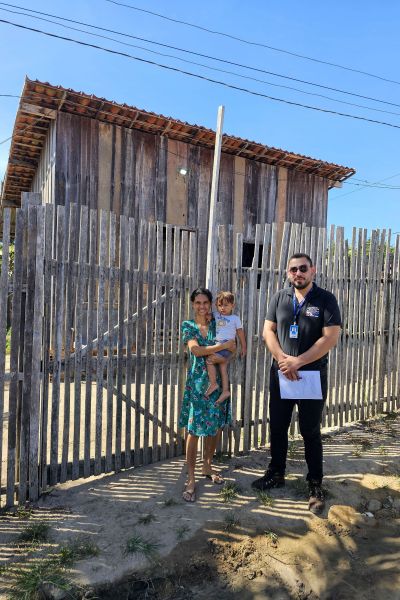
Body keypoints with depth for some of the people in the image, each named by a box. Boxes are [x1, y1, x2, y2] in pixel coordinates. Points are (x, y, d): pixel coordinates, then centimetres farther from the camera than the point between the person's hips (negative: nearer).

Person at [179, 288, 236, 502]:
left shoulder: (217, 323, 5)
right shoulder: (188, 326, -2)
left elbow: (232, 348, 7)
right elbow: (196, 350, -15)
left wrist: (214, 354, -9)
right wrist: (223, 346, -14)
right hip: (197, 381, -3)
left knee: (214, 426, 13)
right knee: (194, 430, -2)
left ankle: (207, 466, 32)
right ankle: (191, 479, 7)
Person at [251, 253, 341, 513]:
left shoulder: (326, 299, -5)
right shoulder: (280, 298, 5)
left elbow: (331, 337, -13)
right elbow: (268, 330, 2)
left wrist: (298, 362, -17)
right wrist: (283, 359, -13)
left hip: (313, 375, -3)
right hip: (280, 374, 4)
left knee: (310, 431, 7)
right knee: (277, 427, 13)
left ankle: (316, 485, 24)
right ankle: (276, 474, 32)